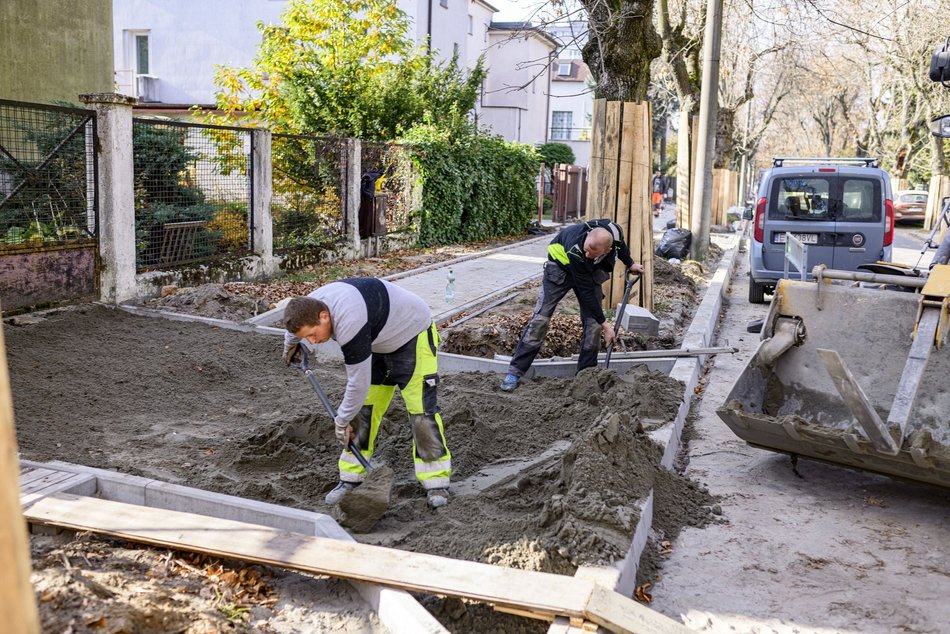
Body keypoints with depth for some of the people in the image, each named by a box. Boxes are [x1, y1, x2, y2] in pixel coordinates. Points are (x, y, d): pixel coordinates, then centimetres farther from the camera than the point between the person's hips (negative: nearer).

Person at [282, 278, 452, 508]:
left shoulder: (349, 324, -42)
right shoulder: (311, 306, -15)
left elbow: (358, 383, -34)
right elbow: (295, 323, 14)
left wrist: (342, 421, -19)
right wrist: (290, 345, 33)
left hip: (413, 335, -8)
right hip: (378, 340, 8)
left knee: (421, 407, -14)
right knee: (362, 409, 3)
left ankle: (436, 483, -6)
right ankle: (351, 478, 10)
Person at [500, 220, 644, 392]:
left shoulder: (614, 231, -30)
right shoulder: (576, 252, -42)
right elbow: (586, 292, -32)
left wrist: (630, 264, 12)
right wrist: (605, 324, -27)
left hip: (591, 271, 5)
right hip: (561, 266, -5)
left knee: (593, 322, -7)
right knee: (541, 317, -12)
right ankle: (515, 372, -9)